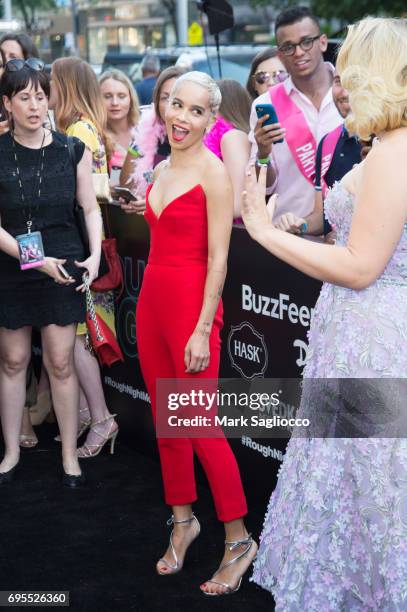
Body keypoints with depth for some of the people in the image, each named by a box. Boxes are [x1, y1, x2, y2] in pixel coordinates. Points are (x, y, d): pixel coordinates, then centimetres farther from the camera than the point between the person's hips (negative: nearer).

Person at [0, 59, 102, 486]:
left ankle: (69, 455, 14)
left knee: (61, 363, 3)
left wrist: (94, 256, -8)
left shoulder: (70, 151, -1)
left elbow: (90, 209, 6)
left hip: (64, 268, 0)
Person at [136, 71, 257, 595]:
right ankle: (183, 522, 29)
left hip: (191, 305, -7)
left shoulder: (213, 173, -11)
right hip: (151, 297, 7)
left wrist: (202, 330, -18)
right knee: (164, 420, 13)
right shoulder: (160, 170, 11)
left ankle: (238, 539, 10)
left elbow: (218, 258, -14)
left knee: (201, 426, -4)